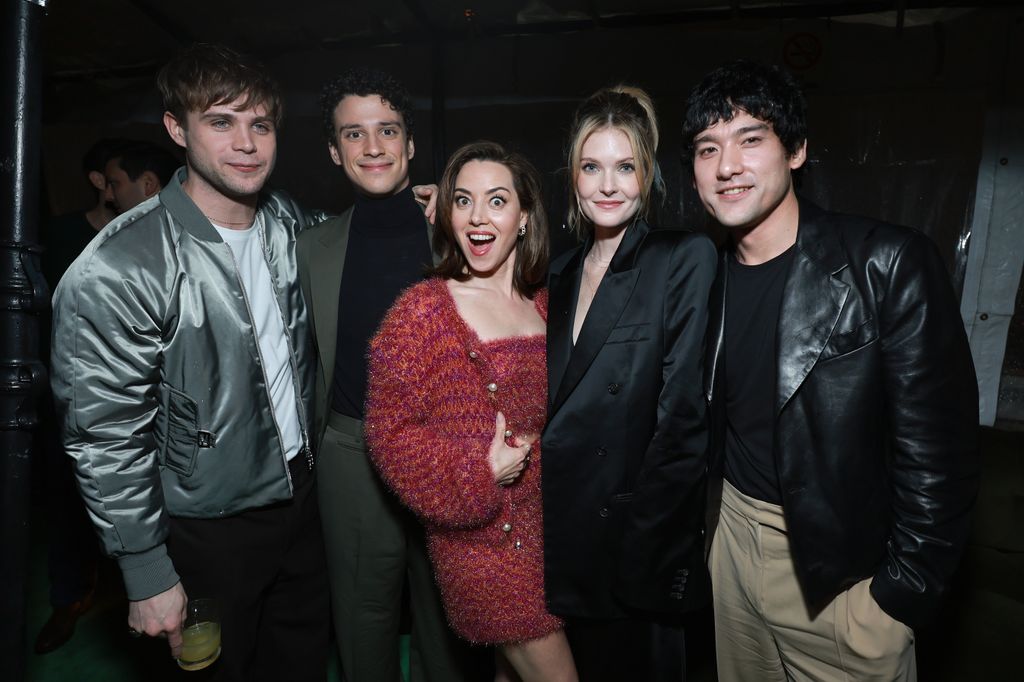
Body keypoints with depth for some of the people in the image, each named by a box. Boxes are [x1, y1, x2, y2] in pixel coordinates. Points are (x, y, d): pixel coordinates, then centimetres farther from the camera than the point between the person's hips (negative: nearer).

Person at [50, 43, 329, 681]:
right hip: (211, 528, -5)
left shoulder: (291, 222, -3)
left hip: (304, 491, 5)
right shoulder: (115, 274, -23)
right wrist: (148, 575, -12)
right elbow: (105, 438, -17)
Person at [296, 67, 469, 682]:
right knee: (363, 614, 16)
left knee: (446, 616, 16)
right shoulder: (316, 247, 6)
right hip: (353, 454, 2)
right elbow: (316, 360, 10)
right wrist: (313, 441, 6)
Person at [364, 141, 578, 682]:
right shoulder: (424, 308, -12)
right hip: (478, 535, -5)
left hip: (545, 528, 6)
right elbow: (388, 428, -12)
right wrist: (478, 473, -17)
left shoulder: (542, 304, 5)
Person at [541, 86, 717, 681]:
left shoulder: (686, 260, -12)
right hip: (559, 548, 6)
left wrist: (637, 550, -17)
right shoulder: (561, 274, 8)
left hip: (634, 552, -5)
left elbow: (684, 416, -17)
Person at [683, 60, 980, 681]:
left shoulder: (889, 264, -16)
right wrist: (704, 525, 7)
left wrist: (899, 596, -13)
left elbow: (938, 451, -15)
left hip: (842, 571, -4)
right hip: (733, 536, 5)